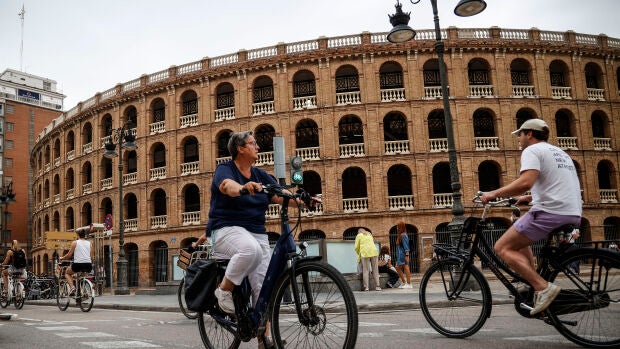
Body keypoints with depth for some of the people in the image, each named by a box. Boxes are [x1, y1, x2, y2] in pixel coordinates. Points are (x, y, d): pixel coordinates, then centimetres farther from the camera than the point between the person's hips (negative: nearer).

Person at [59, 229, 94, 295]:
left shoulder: (75, 243, 6)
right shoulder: (89, 243, 15)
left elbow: (69, 255, 4)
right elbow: (92, 257, 12)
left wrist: (61, 258, 23)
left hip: (78, 264, -3)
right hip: (88, 265, 3)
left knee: (67, 273, 26)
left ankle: (72, 287, 2)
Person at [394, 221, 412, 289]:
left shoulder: (403, 235, -13)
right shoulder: (400, 235, 16)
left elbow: (406, 246, -18)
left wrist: (407, 255, -21)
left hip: (403, 254, -11)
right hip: (400, 255, 11)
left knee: (405, 267, -8)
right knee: (397, 267, 13)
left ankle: (409, 284, -5)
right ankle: (403, 282, 20)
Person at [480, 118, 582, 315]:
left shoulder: (532, 150, -4)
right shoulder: (560, 152, 25)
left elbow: (526, 182, -22)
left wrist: (494, 194, -12)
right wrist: (528, 198, 37)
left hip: (549, 213, -10)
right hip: (573, 216, 10)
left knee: (503, 248, -3)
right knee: (521, 239, 28)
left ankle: (543, 287, -17)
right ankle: (532, 285, 17)